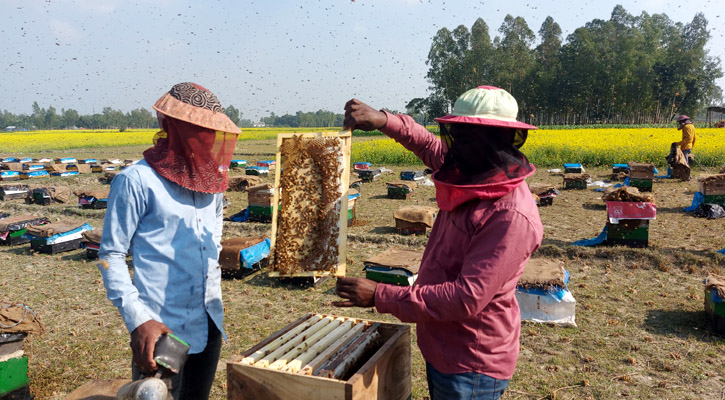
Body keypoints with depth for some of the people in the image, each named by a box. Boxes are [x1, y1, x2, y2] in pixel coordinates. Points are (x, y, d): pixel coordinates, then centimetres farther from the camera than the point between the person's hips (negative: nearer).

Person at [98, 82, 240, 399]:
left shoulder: (212, 179, 6)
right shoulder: (136, 181, -13)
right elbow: (111, 255, -10)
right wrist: (137, 320, -19)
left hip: (208, 325, 7)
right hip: (161, 330, -6)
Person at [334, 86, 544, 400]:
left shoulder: (512, 216, -30)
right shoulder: (473, 177, -3)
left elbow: (466, 299, -32)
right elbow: (429, 145, 13)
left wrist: (381, 296, -29)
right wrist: (383, 120, -4)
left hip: (471, 367, -8)